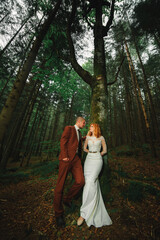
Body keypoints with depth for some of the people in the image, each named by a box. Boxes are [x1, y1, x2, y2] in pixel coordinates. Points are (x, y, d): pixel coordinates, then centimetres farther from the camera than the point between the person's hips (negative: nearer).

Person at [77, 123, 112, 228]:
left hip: (97, 160, -3)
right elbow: (84, 148, 20)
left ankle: (84, 213, -10)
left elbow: (105, 150, 9)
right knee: (90, 183, 3)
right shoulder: (88, 137, 11)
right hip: (88, 160, 4)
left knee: (90, 182, -19)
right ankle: (94, 213, 20)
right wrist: (90, 152, 7)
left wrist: (97, 154, 6)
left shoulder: (101, 138, 3)